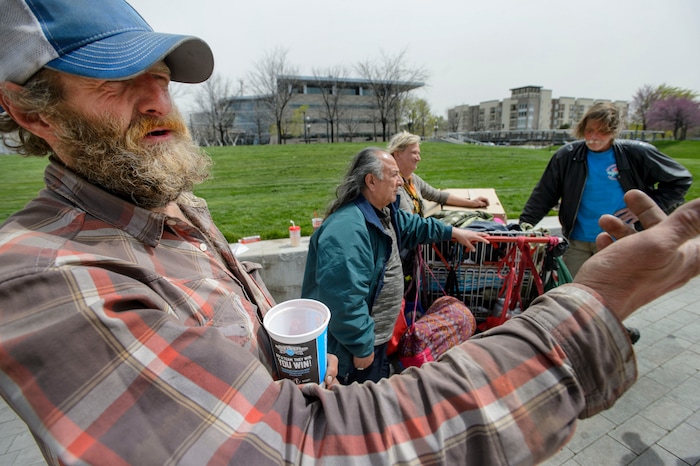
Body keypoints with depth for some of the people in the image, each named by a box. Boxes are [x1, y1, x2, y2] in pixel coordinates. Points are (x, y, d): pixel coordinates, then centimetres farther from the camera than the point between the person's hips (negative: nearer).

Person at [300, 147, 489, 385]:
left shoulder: (383, 212, 3)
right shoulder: (346, 228, -33)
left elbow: (412, 226, 21)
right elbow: (344, 298, -35)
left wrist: (455, 232, 18)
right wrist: (361, 348, -24)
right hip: (357, 345, -9)